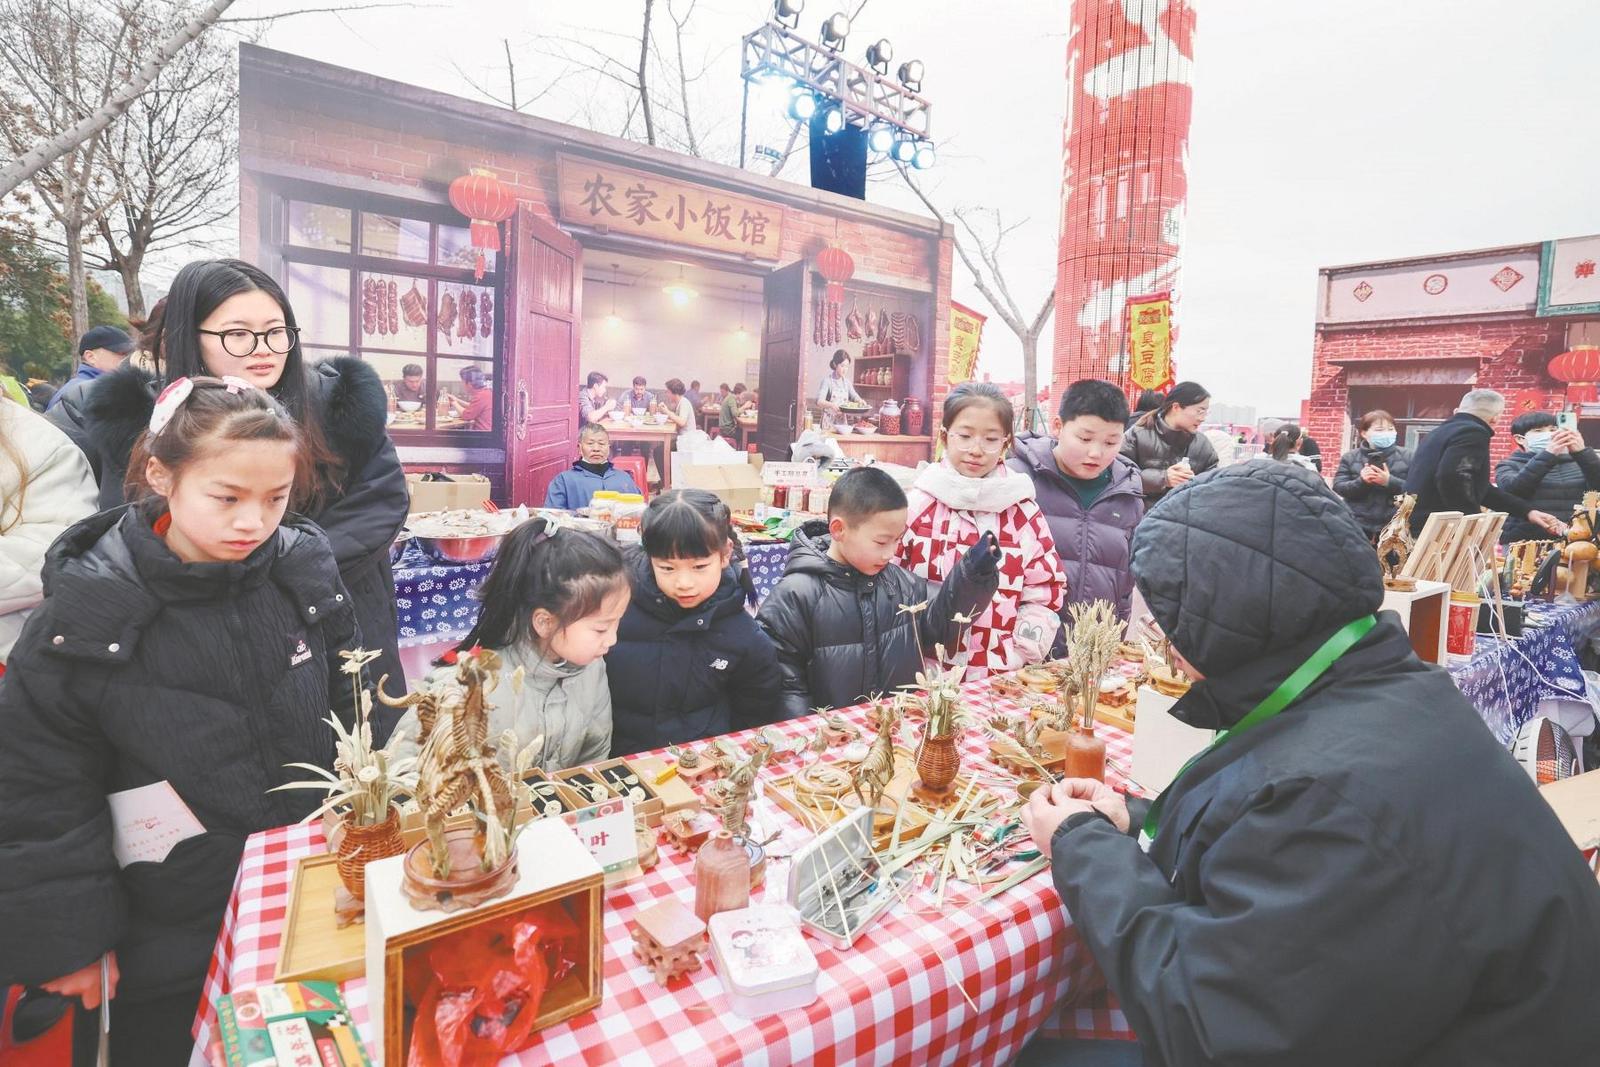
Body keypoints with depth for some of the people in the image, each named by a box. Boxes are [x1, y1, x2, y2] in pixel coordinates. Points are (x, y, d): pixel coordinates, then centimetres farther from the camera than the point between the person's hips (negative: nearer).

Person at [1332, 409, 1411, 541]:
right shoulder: (1350, 457, 4)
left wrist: (1390, 481, -20)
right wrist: (1361, 481, -21)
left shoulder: (1405, 456, 4)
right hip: (1358, 526, 0)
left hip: (1394, 527, 0)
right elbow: (1338, 487, -4)